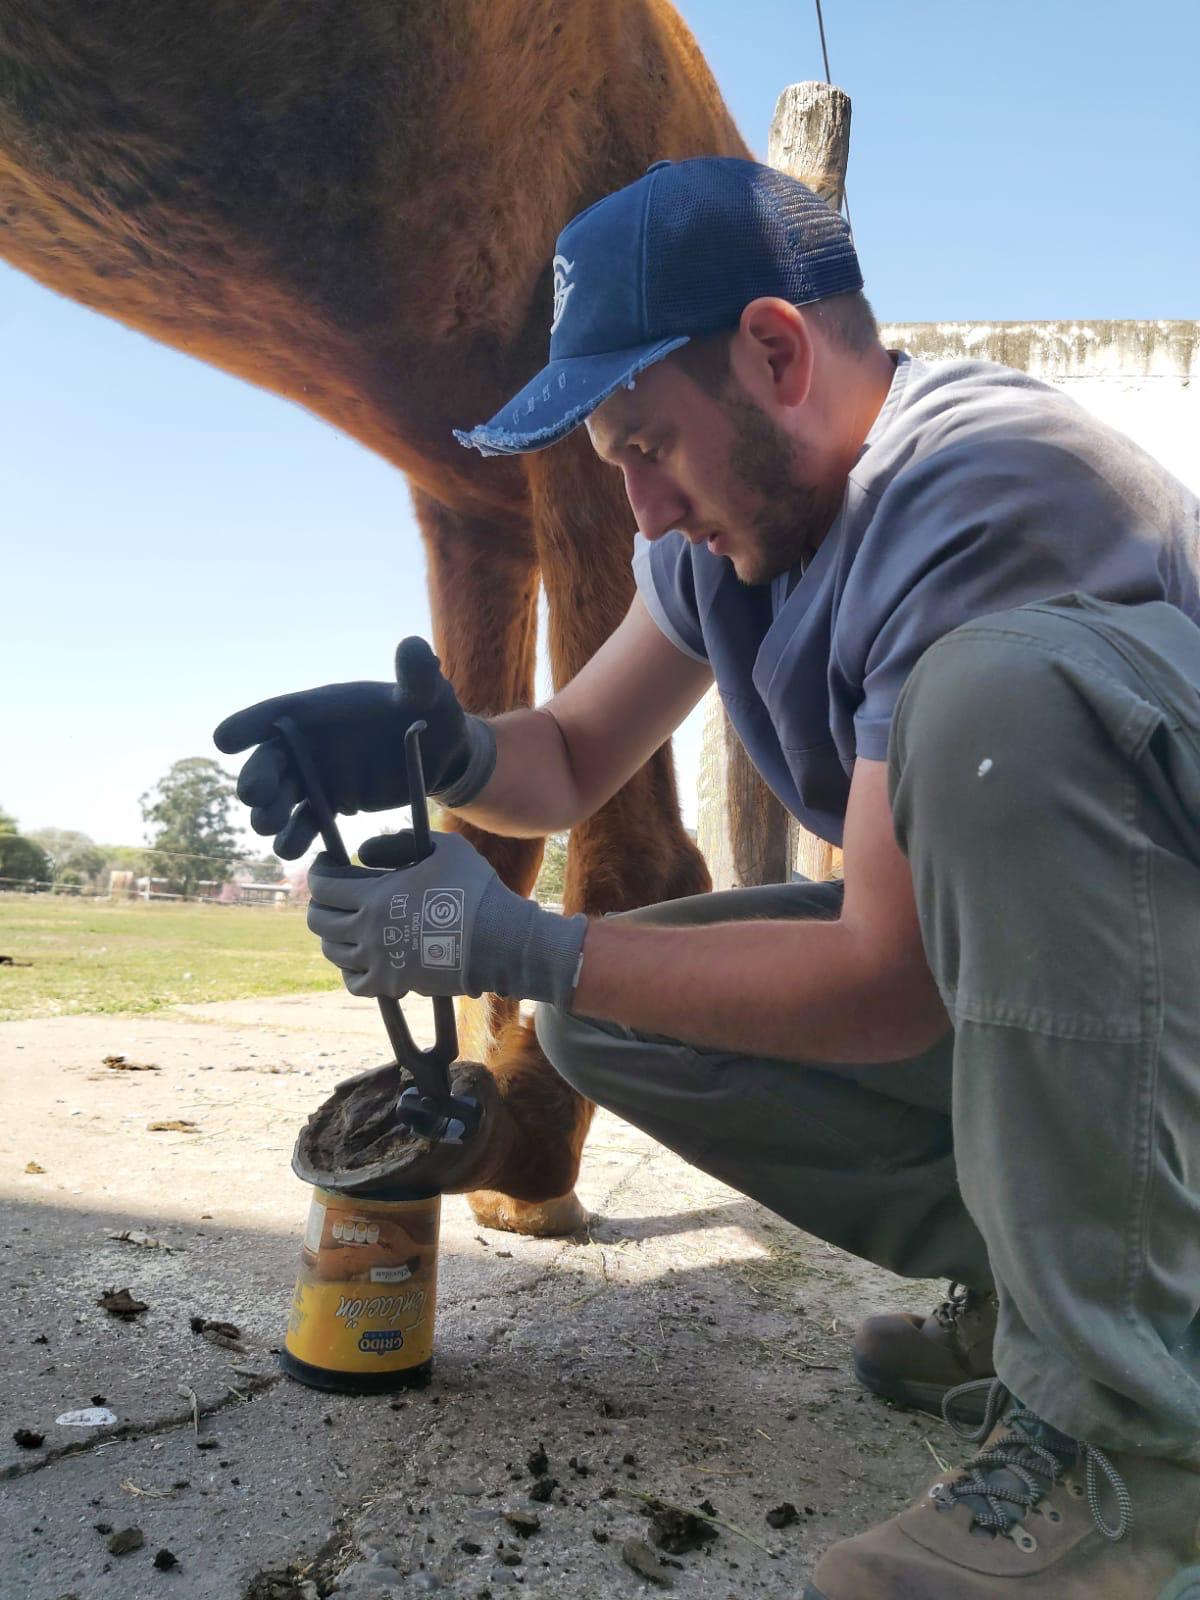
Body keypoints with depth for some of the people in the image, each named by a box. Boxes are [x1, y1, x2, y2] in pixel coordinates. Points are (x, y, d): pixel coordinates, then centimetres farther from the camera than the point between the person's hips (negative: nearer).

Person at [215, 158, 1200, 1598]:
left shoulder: (980, 484, -27)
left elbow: (895, 987, -27)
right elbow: (575, 758, 9)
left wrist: (519, 951, -24)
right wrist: (446, 754, -14)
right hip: (984, 985, 8)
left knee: (998, 686, -36)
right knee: (604, 1019, -3)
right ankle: (1018, 1278, 3)